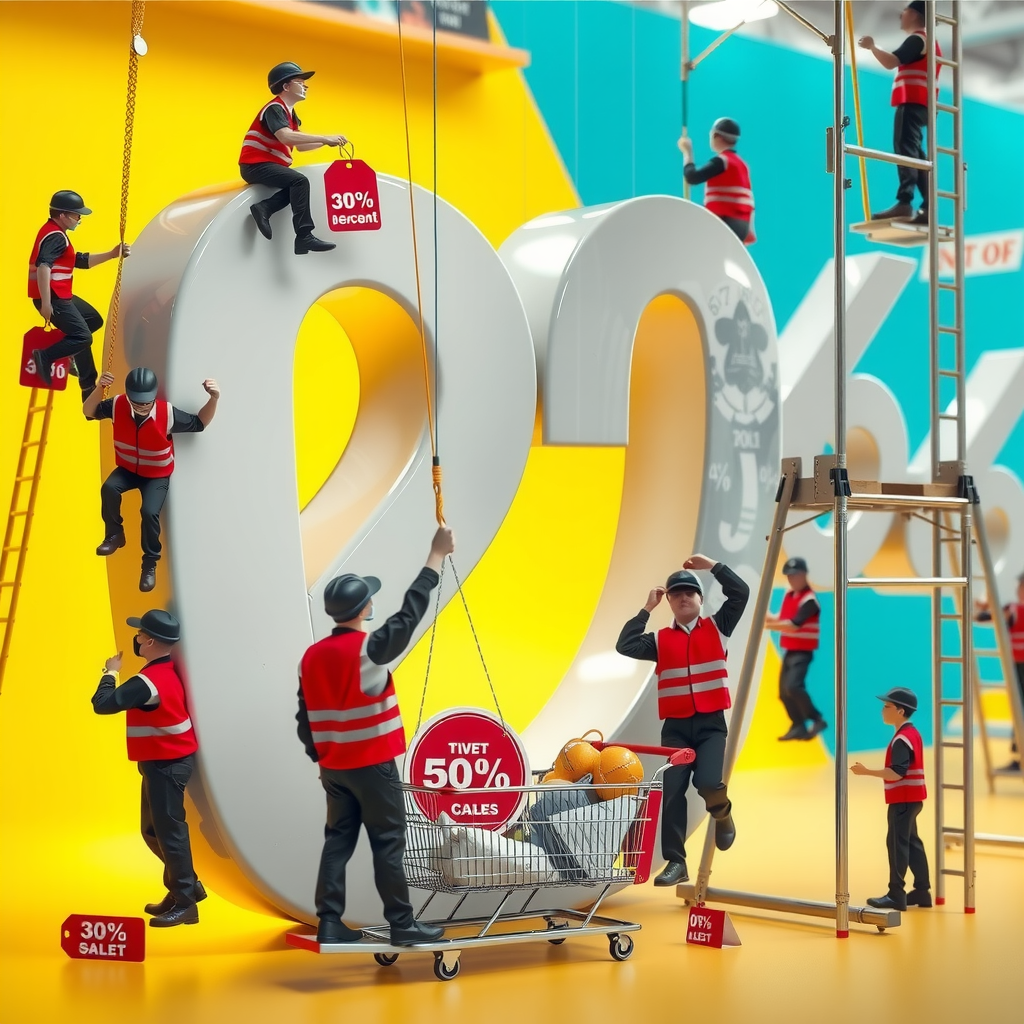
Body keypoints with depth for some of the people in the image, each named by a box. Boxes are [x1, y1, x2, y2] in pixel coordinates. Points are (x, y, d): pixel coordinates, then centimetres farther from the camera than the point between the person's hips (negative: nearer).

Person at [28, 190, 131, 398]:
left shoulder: (55, 233, 17)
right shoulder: (55, 236, -17)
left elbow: (80, 261, 22)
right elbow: (43, 266, -32)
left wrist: (111, 254, 16)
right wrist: (46, 303, -36)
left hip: (60, 296, 11)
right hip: (52, 299, -11)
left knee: (94, 320, 22)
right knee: (83, 337, -13)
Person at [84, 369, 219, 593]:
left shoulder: (167, 413, -26)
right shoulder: (117, 405, -20)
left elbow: (199, 423, -14)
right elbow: (89, 412, -6)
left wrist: (214, 399, -32)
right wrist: (99, 389, -26)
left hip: (157, 475, -3)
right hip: (128, 469, 3)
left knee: (149, 512, -27)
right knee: (109, 488, -30)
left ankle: (150, 563, -4)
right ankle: (114, 535, -2)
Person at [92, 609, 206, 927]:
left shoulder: (149, 681, -25)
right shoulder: (167, 671, 6)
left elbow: (102, 704, -24)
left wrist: (110, 673, -8)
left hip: (166, 764, -10)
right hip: (164, 762, 10)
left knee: (169, 831, -4)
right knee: (153, 830, 18)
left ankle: (185, 903, 1)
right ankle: (184, 886, 26)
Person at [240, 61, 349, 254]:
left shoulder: (289, 112, 17)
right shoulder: (275, 109, -14)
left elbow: (299, 145, 13)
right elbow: (285, 137, -31)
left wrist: (326, 142, -2)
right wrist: (325, 138, -31)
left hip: (268, 165, 10)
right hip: (255, 165, -10)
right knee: (300, 181, -25)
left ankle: (264, 208, -10)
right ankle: (304, 236, -29)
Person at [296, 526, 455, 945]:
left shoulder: (312, 656, 3)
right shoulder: (368, 648, -15)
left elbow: (305, 717, 8)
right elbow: (409, 614, -12)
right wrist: (436, 557, -8)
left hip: (334, 767, 6)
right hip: (373, 765, -6)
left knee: (338, 841, 9)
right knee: (388, 843, 0)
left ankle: (329, 923, 6)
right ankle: (402, 924, 3)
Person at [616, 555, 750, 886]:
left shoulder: (717, 627, 8)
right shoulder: (661, 639, 9)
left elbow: (741, 593, -2)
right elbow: (625, 646, -5)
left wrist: (711, 565, -3)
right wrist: (646, 609, 0)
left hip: (711, 723, -2)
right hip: (675, 726, 2)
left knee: (709, 783, -22)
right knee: (672, 791, -6)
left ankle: (722, 815, 14)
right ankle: (675, 862, 1)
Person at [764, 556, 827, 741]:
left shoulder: (809, 600, -17)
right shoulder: (788, 595, 11)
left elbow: (794, 625, -26)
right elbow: (781, 619, 15)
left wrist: (769, 625, -27)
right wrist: (768, 618, -5)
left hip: (802, 651, -9)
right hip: (789, 651, 9)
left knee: (793, 686, -25)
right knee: (784, 691, 8)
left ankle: (817, 719, -14)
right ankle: (799, 726, 17)